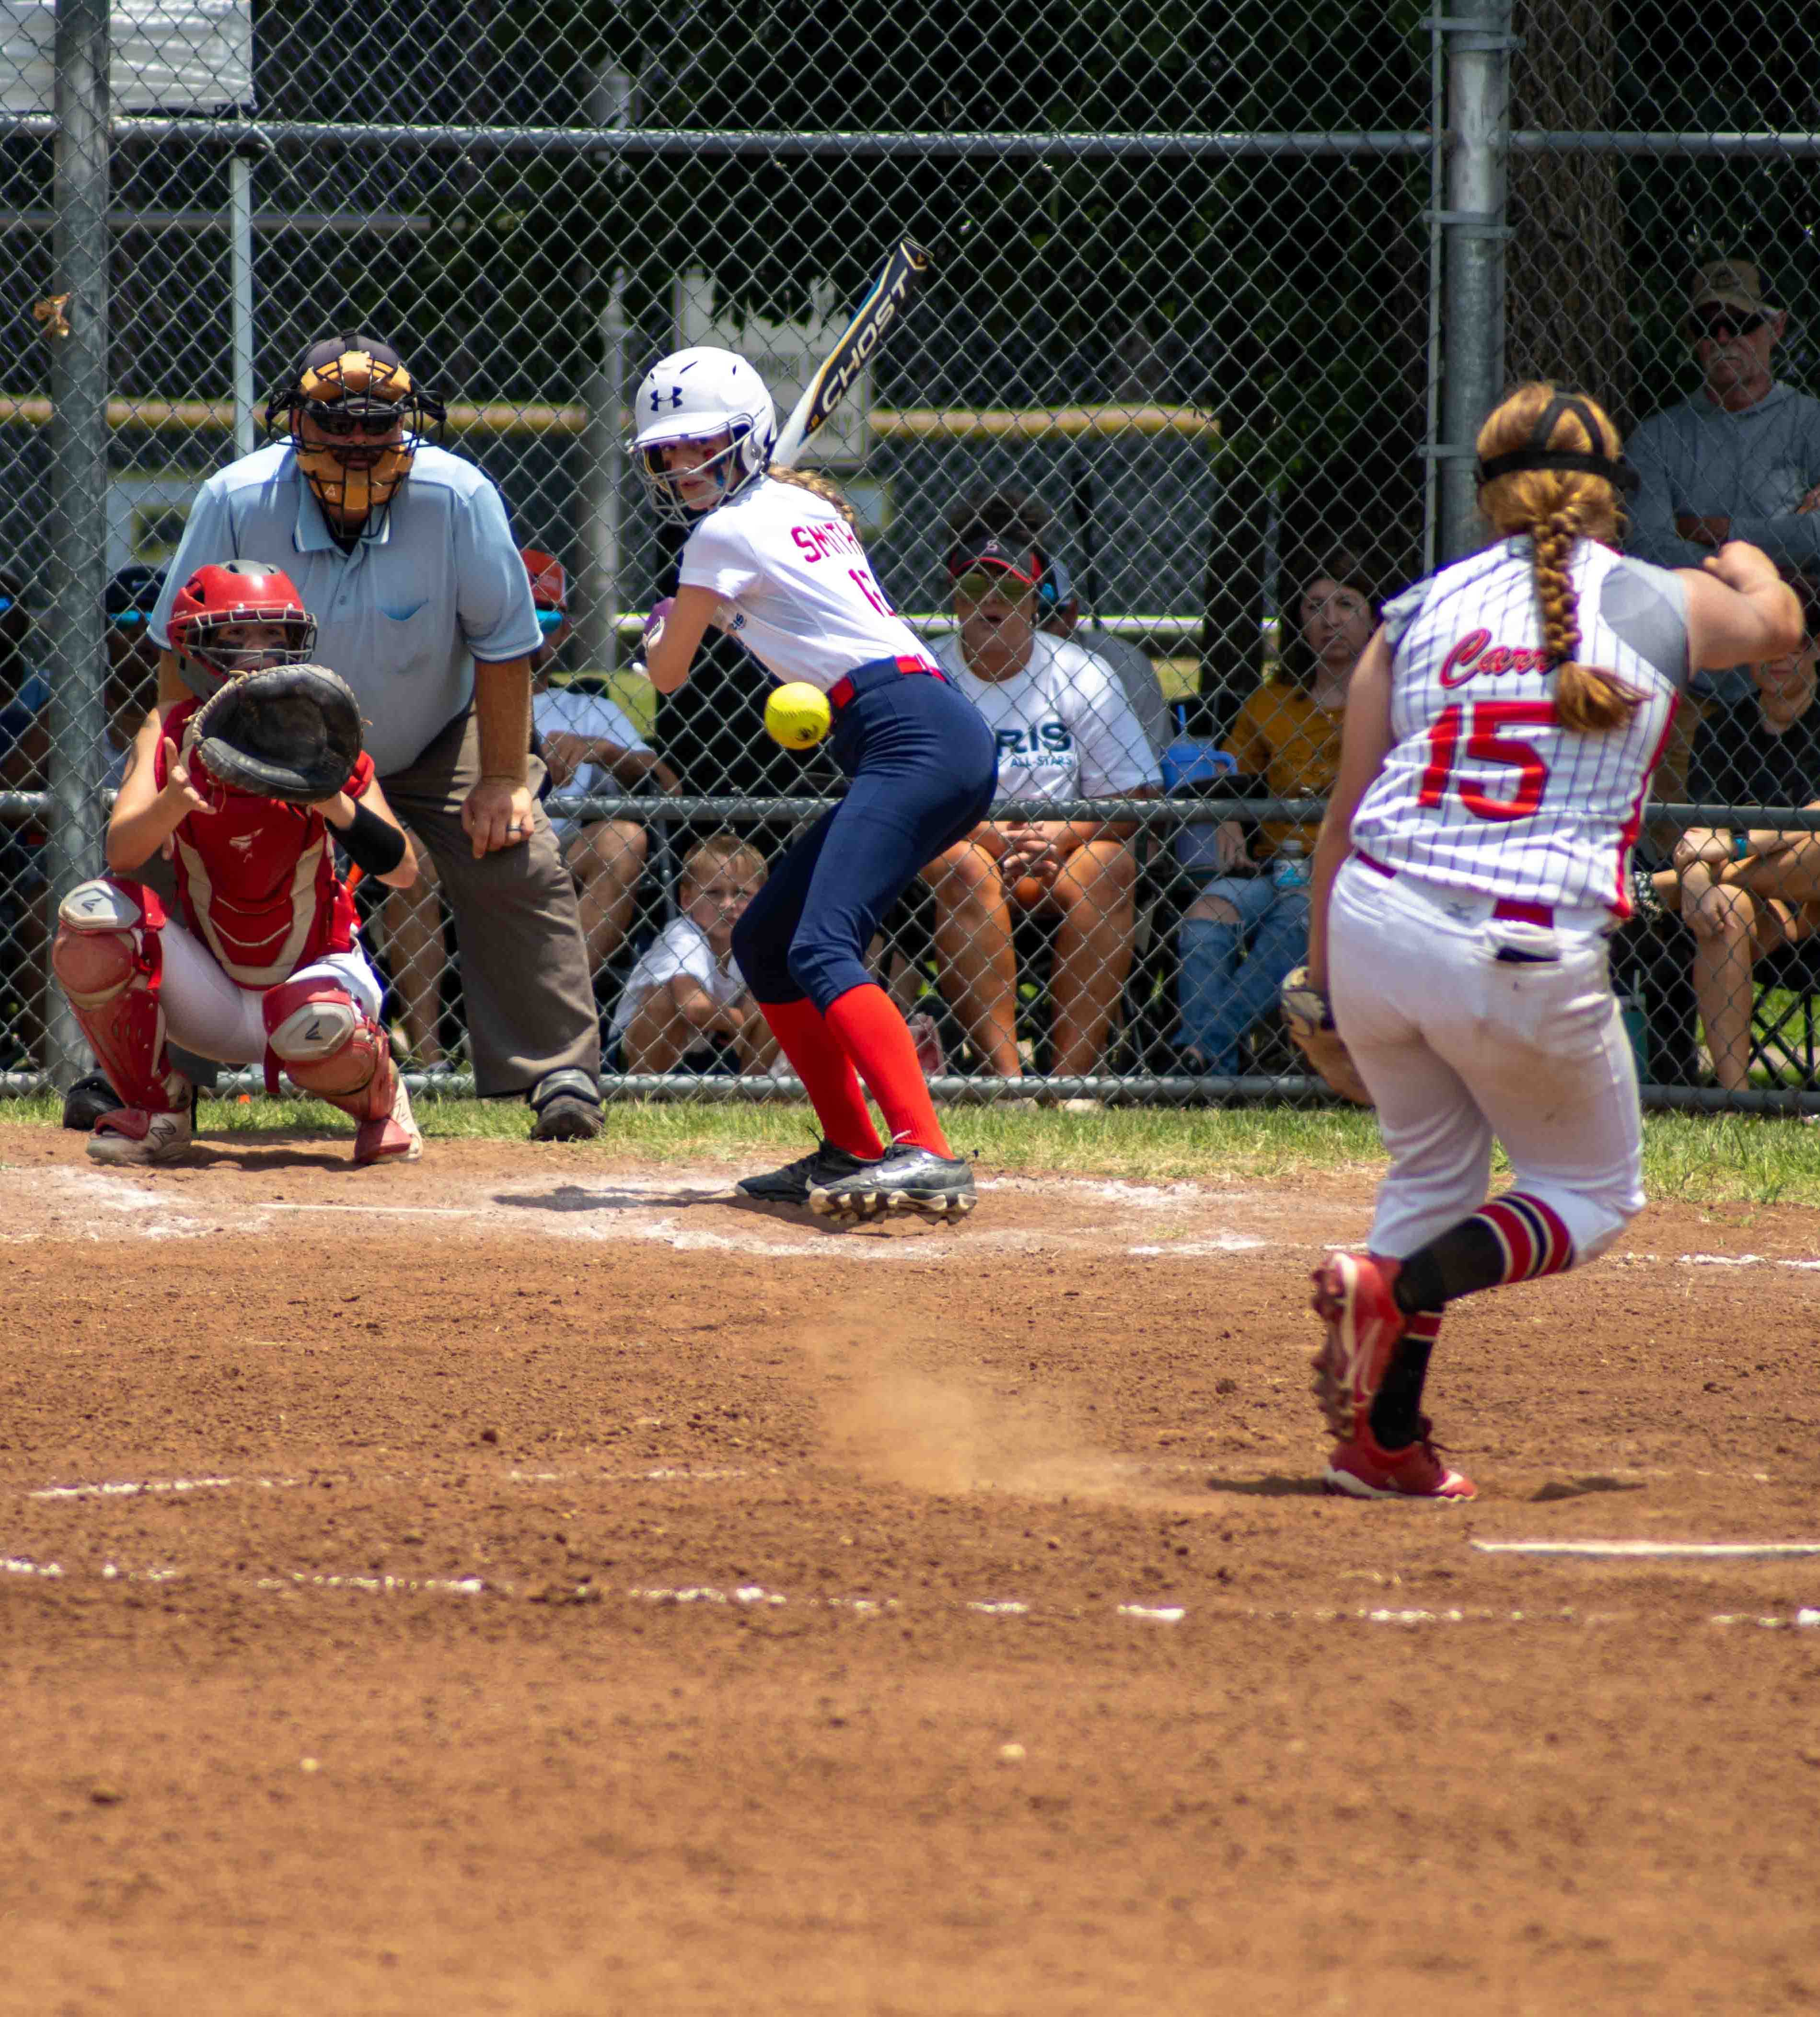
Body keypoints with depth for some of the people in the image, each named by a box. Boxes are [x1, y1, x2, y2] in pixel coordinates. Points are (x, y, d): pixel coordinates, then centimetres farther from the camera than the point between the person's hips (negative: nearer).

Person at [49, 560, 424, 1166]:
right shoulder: (172, 734, -9)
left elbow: (402, 870, -20)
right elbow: (120, 852, -25)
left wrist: (338, 808, -38)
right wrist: (171, 803, -47)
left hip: (316, 972, -2)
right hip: (211, 995, 2)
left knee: (316, 1026, -37)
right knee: (93, 913, -24)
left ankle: (379, 1102, 3)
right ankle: (154, 1110, -4)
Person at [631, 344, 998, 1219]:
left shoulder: (726, 534, -2)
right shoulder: (805, 506, 23)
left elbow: (667, 675, 9)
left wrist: (660, 626, 29)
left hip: (914, 740, -10)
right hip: (947, 743, 10)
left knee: (821, 950, -25)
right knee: (762, 943, 17)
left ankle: (925, 1152, -41)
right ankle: (850, 1150, 18)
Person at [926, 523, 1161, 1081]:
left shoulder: (1082, 676, 2)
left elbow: (1138, 793, -2)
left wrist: (1062, 836, -21)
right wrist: (990, 833, -25)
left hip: (1065, 850, 1)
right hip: (961, 841, -1)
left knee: (1110, 866, -29)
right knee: (966, 868, -33)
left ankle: (1074, 1073, -34)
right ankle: (1004, 1073, -39)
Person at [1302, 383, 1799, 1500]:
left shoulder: (1421, 609, 8)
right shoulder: (1667, 605, 5)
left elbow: (1344, 810, 10)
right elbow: (1778, 621, 30)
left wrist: (1324, 958, 23)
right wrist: (1746, 562, 54)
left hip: (1375, 924, 3)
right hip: (1530, 963, -3)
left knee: (1432, 1169, 24)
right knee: (1596, 1195, 17)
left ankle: (1385, 1438, 15)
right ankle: (1400, 1286, -10)